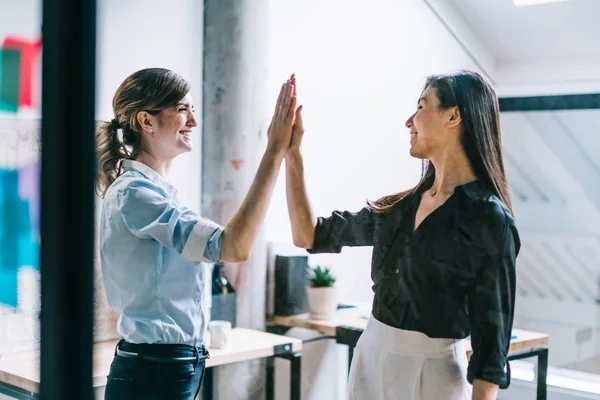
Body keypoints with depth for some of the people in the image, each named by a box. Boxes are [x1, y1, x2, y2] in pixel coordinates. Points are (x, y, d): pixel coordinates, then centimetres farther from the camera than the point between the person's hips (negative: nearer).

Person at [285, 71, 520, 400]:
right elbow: (310, 236, 10)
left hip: (431, 372, -6)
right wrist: (291, 152, 7)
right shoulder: (399, 207, 5)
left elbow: (492, 335, -13)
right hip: (369, 360, 6)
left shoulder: (488, 220, -14)